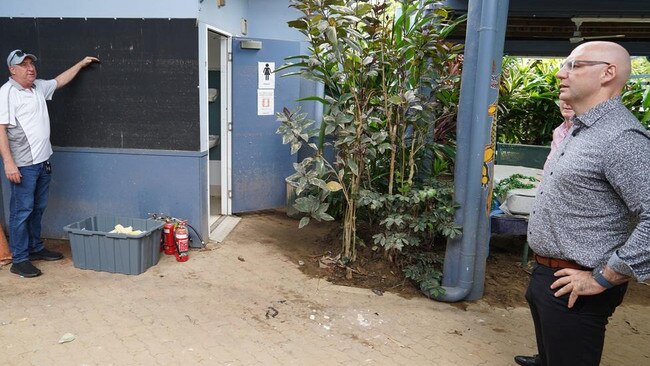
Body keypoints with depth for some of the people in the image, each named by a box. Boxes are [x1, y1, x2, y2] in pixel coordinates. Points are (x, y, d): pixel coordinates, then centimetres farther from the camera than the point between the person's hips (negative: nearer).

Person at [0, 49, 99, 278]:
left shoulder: (38, 87, 11)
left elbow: (60, 81, 31)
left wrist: (81, 64, 34)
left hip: (42, 161, 8)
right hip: (23, 165, -8)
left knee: (38, 208, 17)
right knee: (21, 211, -2)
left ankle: (35, 248, 30)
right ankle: (19, 260, 6)